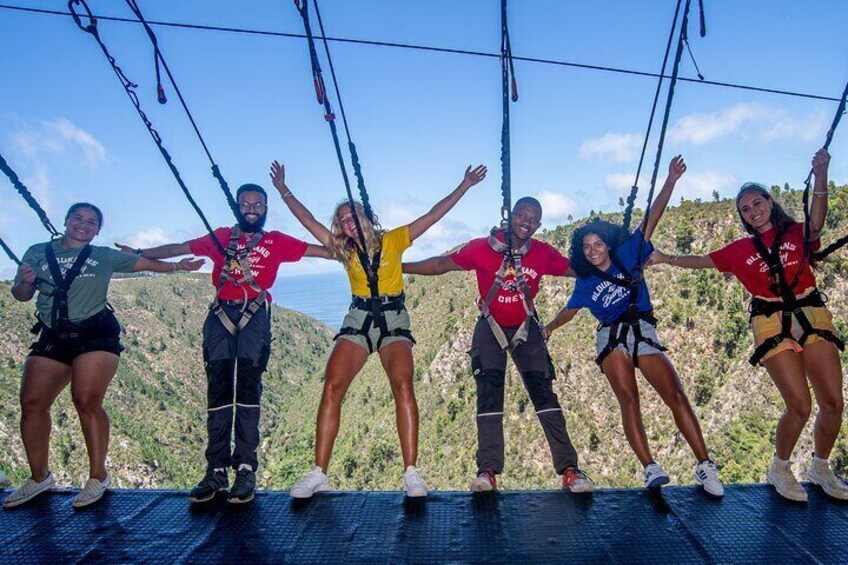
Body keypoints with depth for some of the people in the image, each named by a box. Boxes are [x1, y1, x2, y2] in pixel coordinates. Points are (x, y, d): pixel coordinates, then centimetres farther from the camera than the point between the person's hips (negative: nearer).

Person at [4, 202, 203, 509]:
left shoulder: (104, 257, 12)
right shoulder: (38, 253, 14)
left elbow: (143, 263, 14)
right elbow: (21, 295, 12)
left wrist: (177, 266, 3)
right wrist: (25, 282, -10)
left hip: (95, 334, -3)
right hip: (53, 337, 3)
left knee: (87, 401, -15)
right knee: (32, 403, -3)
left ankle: (98, 477, -4)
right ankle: (39, 477, 14)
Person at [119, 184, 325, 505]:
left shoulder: (275, 242, 14)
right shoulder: (221, 238, 19)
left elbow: (319, 251, 11)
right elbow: (178, 249, 22)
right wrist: (139, 254, 23)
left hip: (254, 315, -2)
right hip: (221, 315, 2)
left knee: (248, 387, -11)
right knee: (218, 390, -3)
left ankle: (246, 470, -11)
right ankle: (216, 471, -1)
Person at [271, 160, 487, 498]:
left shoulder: (392, 240, 7)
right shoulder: (344, 251, 15)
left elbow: (434, 215, 6)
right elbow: (307, 220, 18)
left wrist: (464, 185, 4)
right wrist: (283, 190, 19)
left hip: (393, 319, -2)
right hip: (358, 319, 3)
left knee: (403, 385, -23)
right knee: (332, 386, -15)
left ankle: (411, 474, -21)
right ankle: (318, 474, -10)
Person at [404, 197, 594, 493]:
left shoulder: (544, 253, -11)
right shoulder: (481, 248, -15)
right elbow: (440, 264, -7)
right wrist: (399, 267, -9)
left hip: (526, 327, 1)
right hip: (490, 327, -1)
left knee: (543, 392, -7)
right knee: (489, 394, -9)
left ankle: (569, 469, -3)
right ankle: (488, 471, -7)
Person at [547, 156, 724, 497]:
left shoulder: (627, 253, 6)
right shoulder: (586, 283, 10)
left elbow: (652, 219, 1)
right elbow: (571, 309, 27)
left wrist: (671, 181, -4)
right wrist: (550, 326, 21)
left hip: (644, 332, 0)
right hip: (611, 337, 0)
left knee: (675, 395, -9)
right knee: (628, 398, -18)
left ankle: (705, 466, -5)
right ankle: (650, 467, -21)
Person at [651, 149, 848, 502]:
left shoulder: (798, 233, 8)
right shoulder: (741, 250, 11)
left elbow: (816, 222, -14)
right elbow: (702, 261, 18)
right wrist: (666, 258, 11)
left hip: (812, 316, 1)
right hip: (771, 324, -1)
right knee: (800, 406, -9)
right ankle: (780, 469, 15)